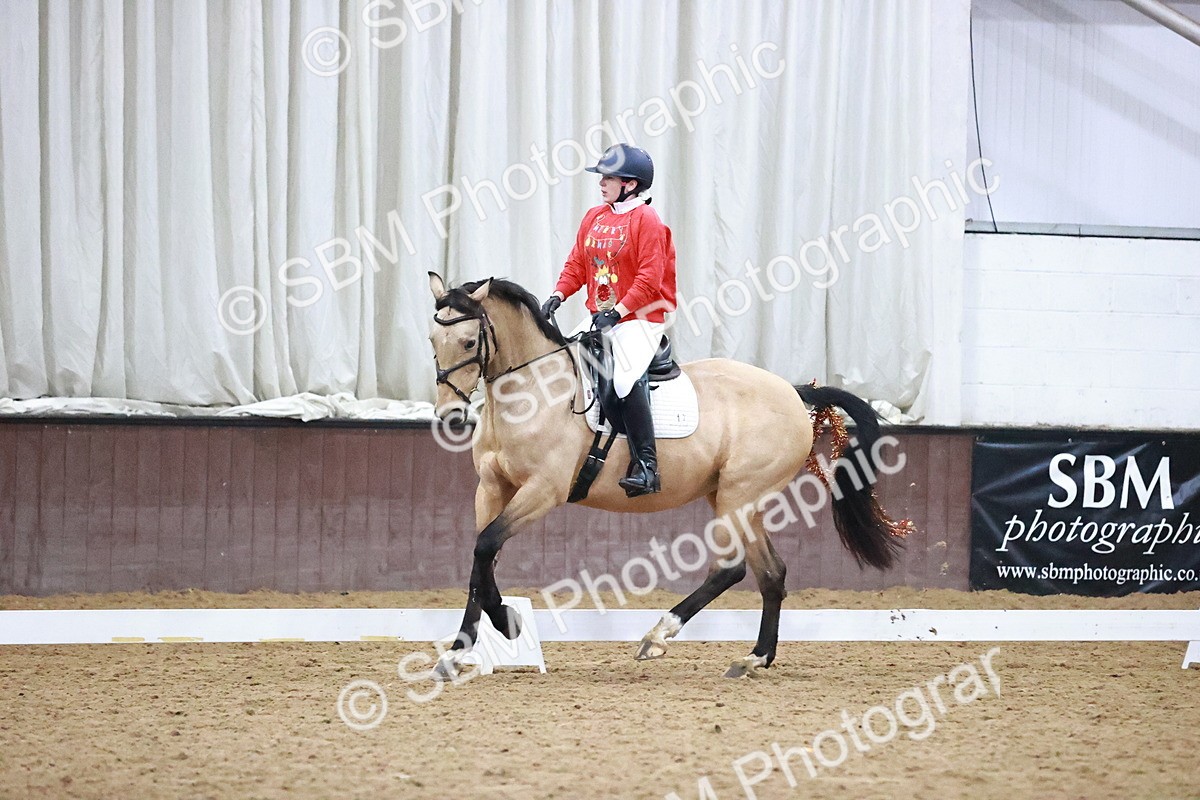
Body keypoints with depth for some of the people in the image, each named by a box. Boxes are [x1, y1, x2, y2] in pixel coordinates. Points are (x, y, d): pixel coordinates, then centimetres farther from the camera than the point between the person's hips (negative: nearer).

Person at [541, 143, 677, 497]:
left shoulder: (647, 221, -10)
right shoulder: (594, 218, 12)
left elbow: (649, 279, -16)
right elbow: (576, 264, 14)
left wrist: (618, 312, -23)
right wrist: (558, 295, -5)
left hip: (639, 318, -8)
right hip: (599, 317, 8)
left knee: (626, 376, -29)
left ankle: (645, 465, -28)